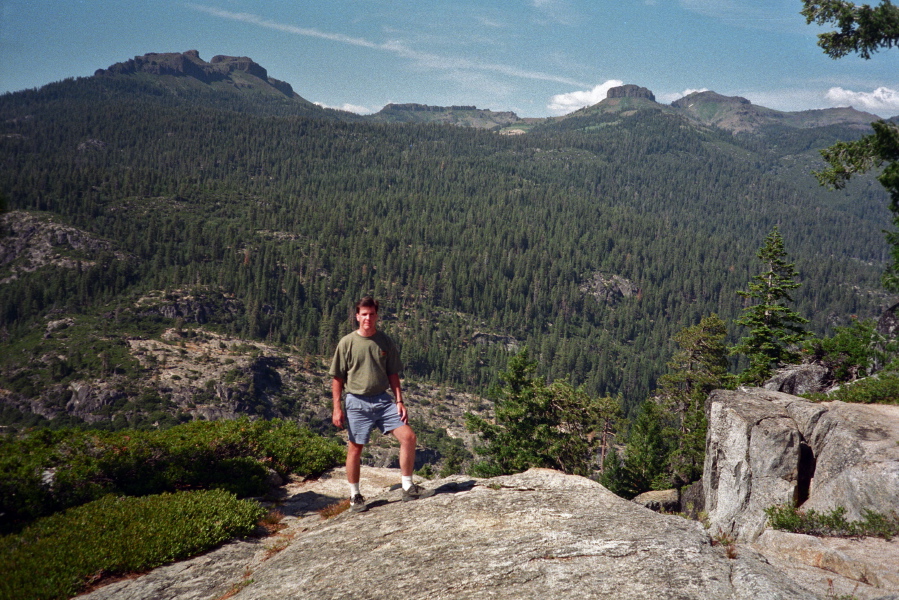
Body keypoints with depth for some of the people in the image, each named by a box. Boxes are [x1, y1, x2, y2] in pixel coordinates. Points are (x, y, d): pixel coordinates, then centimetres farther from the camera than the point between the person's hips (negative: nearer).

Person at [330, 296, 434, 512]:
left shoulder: (385, 342, 5)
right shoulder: (347, 343, -4)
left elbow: (393, 374, 10)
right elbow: (337, 377, 0)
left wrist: (399, 401, 1)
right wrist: (337, 408, -5)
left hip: (383, 399, 3)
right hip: (357, 402, -3)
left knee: (408, 437, -7)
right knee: (355, 448, 3)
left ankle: (408, 488, 6)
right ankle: (355, 496, 20)